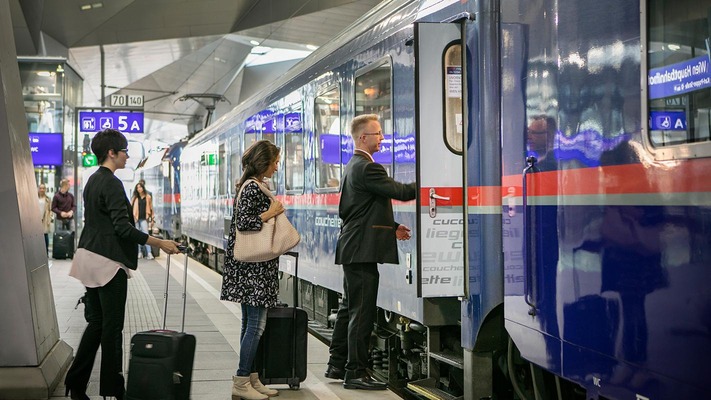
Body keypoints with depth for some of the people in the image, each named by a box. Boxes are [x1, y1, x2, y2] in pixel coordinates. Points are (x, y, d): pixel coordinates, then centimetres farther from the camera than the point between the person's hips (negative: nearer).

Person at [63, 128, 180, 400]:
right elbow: (122, 227, -21)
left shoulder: (93, 180, 14)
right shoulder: (111, 184, -15)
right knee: (112, 326, -1)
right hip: (108, 261, -9)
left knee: (96, 323, 14)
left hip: (91, 258, 9)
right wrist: (160, 243, -18)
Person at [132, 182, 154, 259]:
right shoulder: (135, 198, 12)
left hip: (144, 218, -2)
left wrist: (152, 218, 5)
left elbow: (151, 208, 10)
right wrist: (133, 216, 1)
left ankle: (149, 253, -17)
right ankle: (139, 252, 7)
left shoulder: (148, 197, 9)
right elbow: (132, 208, 11)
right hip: (136, 218, 2)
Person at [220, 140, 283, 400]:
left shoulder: (251, 186, 16)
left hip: (253, 266, 11)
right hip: (253, 265, -11)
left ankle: (251, 379, 17)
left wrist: (274, 212, 15)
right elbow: (243, 222, -23)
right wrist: (271, 213, -15)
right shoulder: (253, 188, -14)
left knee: (251, 323, 12)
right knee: (256, 324, -7)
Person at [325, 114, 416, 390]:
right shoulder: (367, 168, -15)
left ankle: (337, 365, 24)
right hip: (362, 251, -11)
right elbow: (399, 191, -19)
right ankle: (355, 372, -1)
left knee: (349, 308, 16)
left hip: (353, 250, 11)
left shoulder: (353, 166, 18)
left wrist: (392, 227, 19)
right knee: (362, 312, -6)